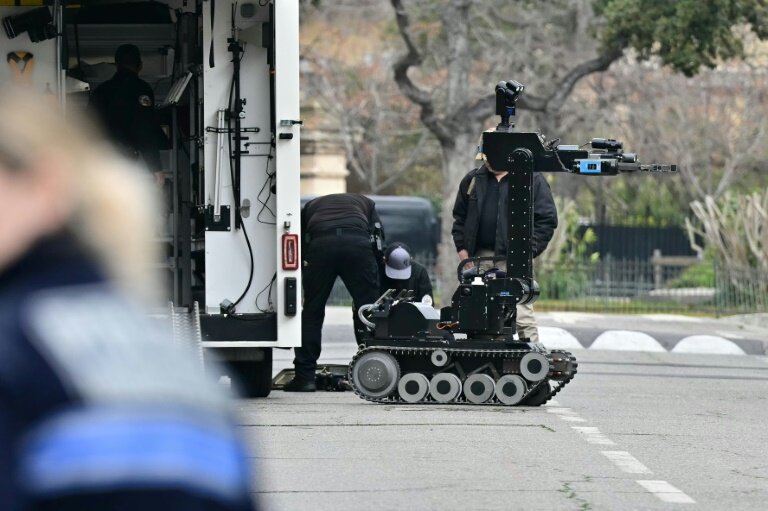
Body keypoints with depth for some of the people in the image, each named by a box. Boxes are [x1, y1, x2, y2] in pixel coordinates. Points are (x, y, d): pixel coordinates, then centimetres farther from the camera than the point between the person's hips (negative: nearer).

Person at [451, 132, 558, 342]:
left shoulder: (532, 180, -1)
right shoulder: (473, 180, 14)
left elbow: (547, 219, -3)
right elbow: (459, 216, 22)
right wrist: (461, 247, 10)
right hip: (480, 257, 5)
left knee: (521, 313, -13)